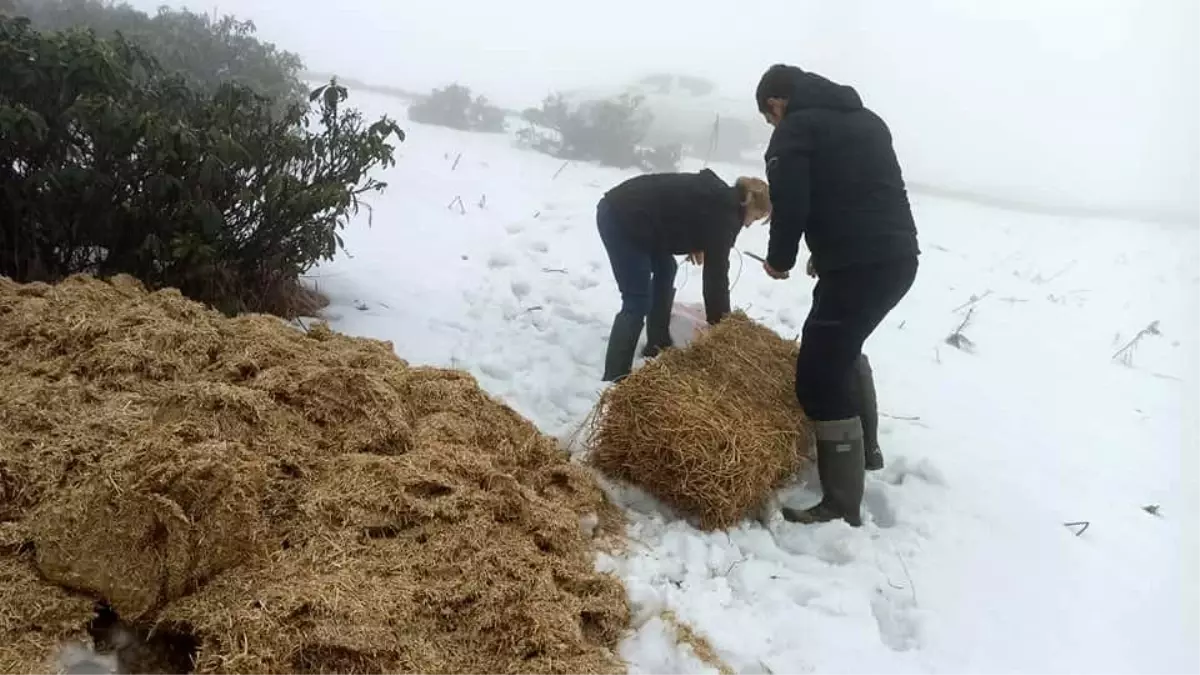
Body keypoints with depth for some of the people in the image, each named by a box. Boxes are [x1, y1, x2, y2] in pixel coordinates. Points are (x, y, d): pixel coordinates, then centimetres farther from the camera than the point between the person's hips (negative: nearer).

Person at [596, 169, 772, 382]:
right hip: (622, 219, -10)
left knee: (665, 269, 22)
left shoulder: (718, 195, 15)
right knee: (638, 303, -9)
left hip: (623, 208, 10)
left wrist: (695, 245, 13)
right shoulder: (724, 214, -11)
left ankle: (657, 346, 31)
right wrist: (719, 323, 0)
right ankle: (614, 380, -9)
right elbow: (716, 273, -9)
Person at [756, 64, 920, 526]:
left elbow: (790, 206, -14)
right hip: (899, 257, 9)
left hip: (858, 266, -9)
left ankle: (841, 508, -1)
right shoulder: (865, 118, 23)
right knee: (843, 347, 30)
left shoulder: (795, 129, -2)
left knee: (820, 378, -4)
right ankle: (864, 448, 42)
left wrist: (779, 259, 4)